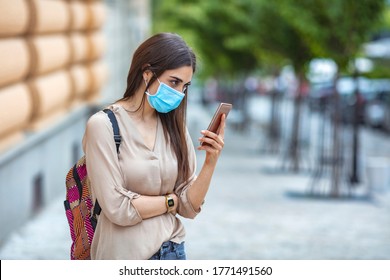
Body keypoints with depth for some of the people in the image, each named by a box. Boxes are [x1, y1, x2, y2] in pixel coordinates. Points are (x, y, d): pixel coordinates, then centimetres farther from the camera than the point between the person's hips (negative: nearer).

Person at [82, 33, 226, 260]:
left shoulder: (174, 127, 4)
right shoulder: (104, 125, -12)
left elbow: (189, 208, 0)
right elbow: (118, 208, -17)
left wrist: (211, 163, -14)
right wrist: (172, 200, -4)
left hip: (173, 249, 5)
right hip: (126, 255, -4)